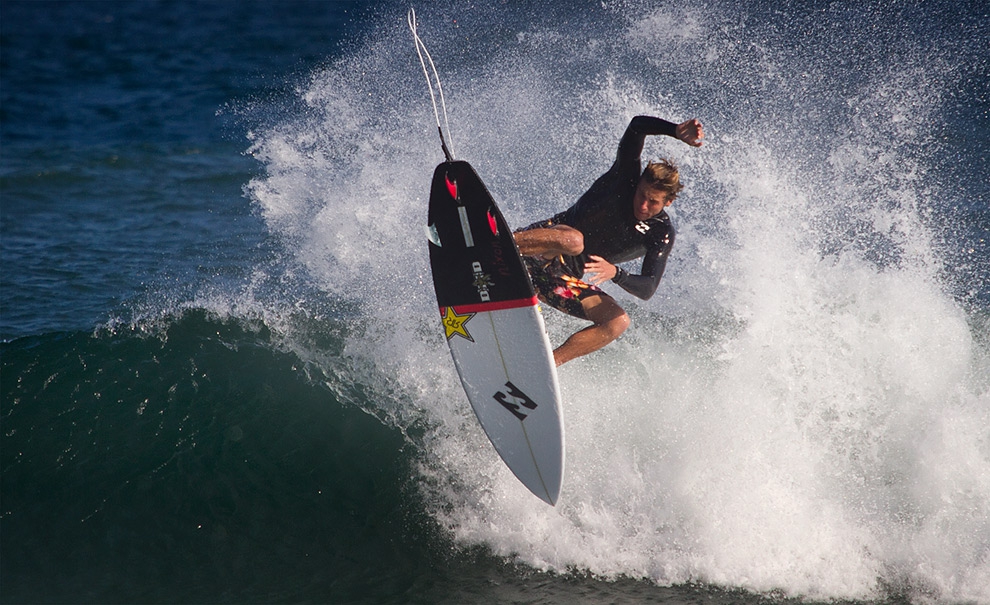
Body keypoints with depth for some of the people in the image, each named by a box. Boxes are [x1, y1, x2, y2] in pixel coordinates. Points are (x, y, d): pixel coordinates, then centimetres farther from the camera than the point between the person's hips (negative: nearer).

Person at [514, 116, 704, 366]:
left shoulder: (662, 234, -2)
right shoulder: (627, 175, -6)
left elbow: (647, 289, -12)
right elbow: (638, 125, -20)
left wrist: (615, 273, -31)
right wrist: (677, 132, -35)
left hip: (565, 280, 4)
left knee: (618, 322, -16)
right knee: (572, 240, -38)